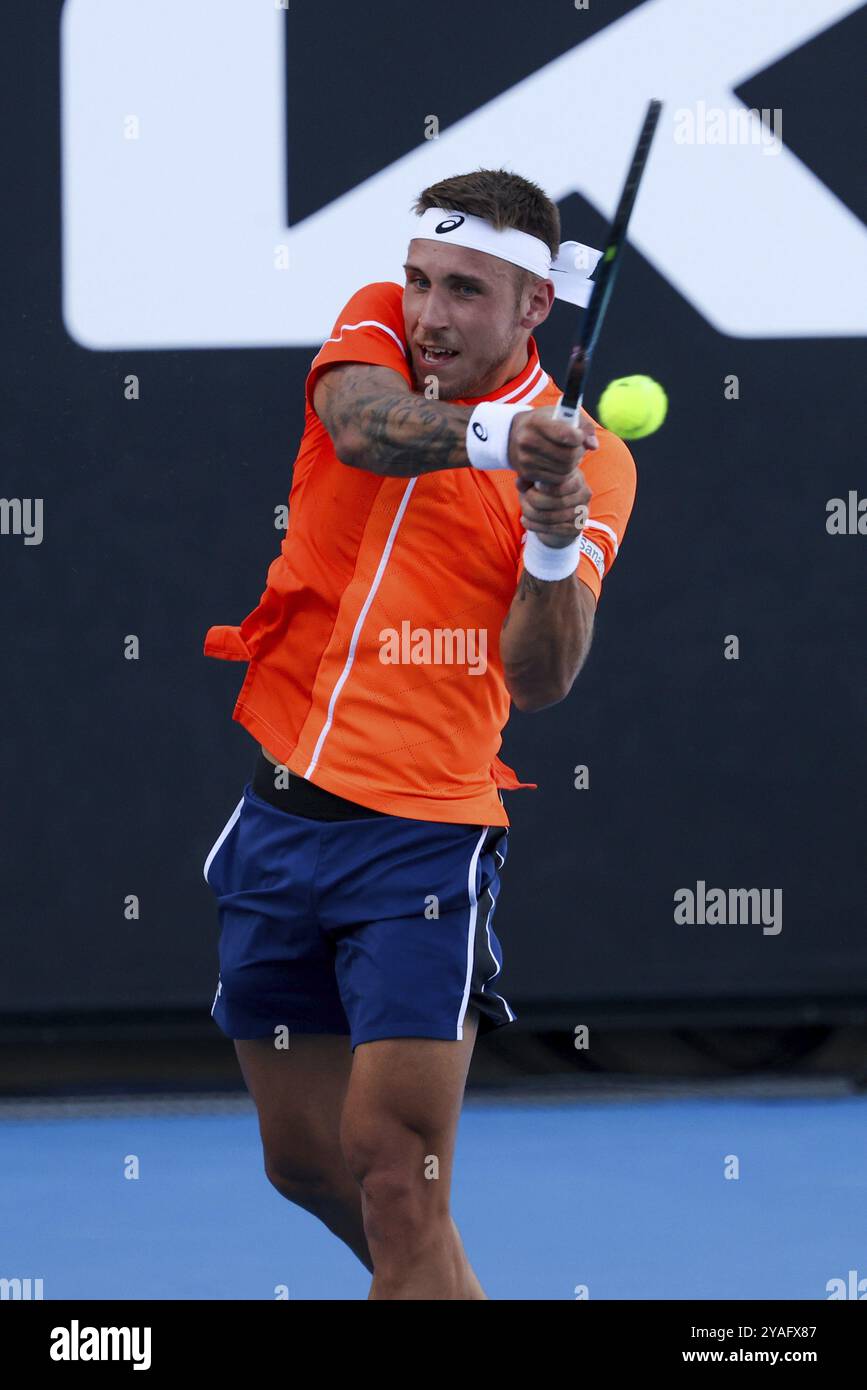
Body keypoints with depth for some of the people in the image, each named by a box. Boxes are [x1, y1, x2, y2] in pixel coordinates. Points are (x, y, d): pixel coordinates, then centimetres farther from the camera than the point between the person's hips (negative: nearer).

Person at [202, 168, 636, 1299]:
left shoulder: (590, 462, -6)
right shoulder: (377, 327, 1)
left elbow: (540, 681, -15)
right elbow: (364, 426, -23)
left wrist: (555, 547, -34)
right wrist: (492, 436, -42)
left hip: (422, 835, -4)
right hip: (279, 813, 4)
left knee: (395, 1176, -15)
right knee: (306, 1161, 15)